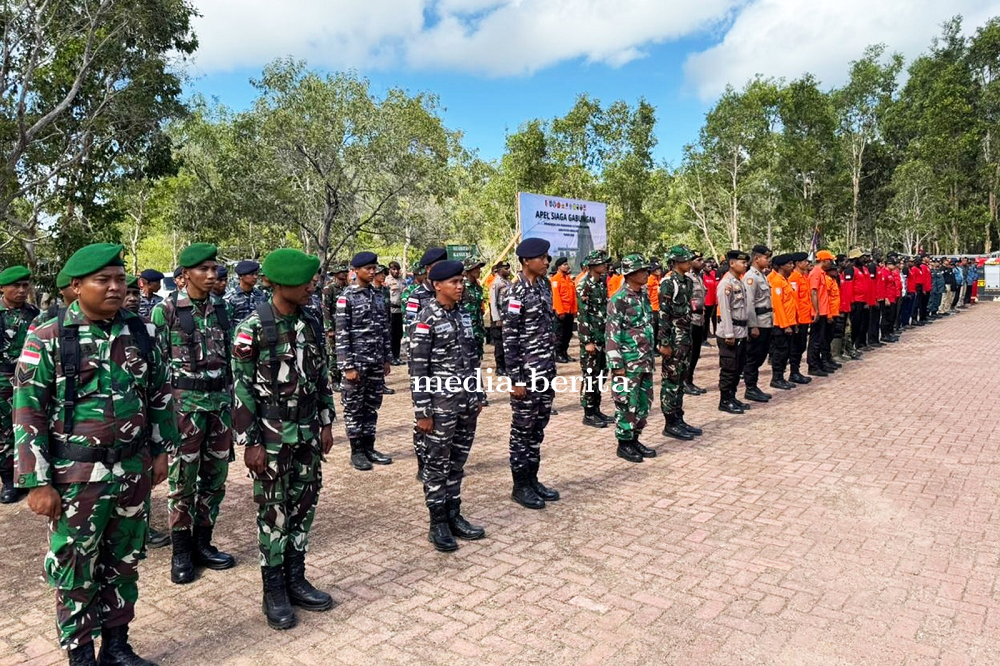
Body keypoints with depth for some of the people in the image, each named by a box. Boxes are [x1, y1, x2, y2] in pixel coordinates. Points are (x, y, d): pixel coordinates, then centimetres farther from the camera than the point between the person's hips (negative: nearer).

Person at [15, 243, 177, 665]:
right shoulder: (47, 339, -9)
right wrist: (38, 482, -10)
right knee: (75, 571, 10)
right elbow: (28, 414, -9)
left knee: (124, 563, 16)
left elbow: (160, 394, 10)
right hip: (77, 477, -3)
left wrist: (160, 451, 9)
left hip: (134, 471, 4)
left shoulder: (140, 333, 2)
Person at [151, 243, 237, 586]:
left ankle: (202, 544, 25)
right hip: (185, 402, -5)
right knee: (183, 480, 3)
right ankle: (181, 552, 18)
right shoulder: (166, 310, -6)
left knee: (215, 477, 10)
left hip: (220, 401, 5)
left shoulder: (220, 310, 9)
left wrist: (230, 400, 14)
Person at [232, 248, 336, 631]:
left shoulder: (311, 324, 4)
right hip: (271, 434, -5)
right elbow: (241, 388, -12)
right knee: (273, 511, 6)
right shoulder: (254, 327, -13)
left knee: (304, 506, 12)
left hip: (308, 431, 6)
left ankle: (296, 581, 27)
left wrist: (326, 423, 10)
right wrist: (250, 442, -12)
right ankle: (274, 591, 21)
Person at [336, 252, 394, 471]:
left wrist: (387, 359, 11)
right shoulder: (347, 297, -8)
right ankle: (357, 451, 15)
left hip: (376, 362, 6)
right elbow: (342, 335, -12)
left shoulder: (379, 295, 9)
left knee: (372, 406, 12)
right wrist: (348, 366, -15)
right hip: (357, 362, -5)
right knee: (354, 408, 5)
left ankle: (369, 448, 23)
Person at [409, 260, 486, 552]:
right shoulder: (426, 320, -12)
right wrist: (422, 412, -15)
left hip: (466, 402, 7)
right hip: (441, 405, -6)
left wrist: (478, 395, 13)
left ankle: (454, 516, 28)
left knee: (457, 463, 16)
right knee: (437, 465, 6)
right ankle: (438, 524, 18)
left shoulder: (462, 315, 9)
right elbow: (417, 369, -14)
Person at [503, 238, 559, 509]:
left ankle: (532, 479, 28)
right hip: (527, 370, -8)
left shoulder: (544, 285, 9)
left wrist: (552, 364, 16)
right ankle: (520, 486, 17)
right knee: (522, 428, 4)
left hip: (547, 368, 8)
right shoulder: (517, 292, -15)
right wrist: (515, 379, -17)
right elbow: (509, 338, -16)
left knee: (538, 426, 15)